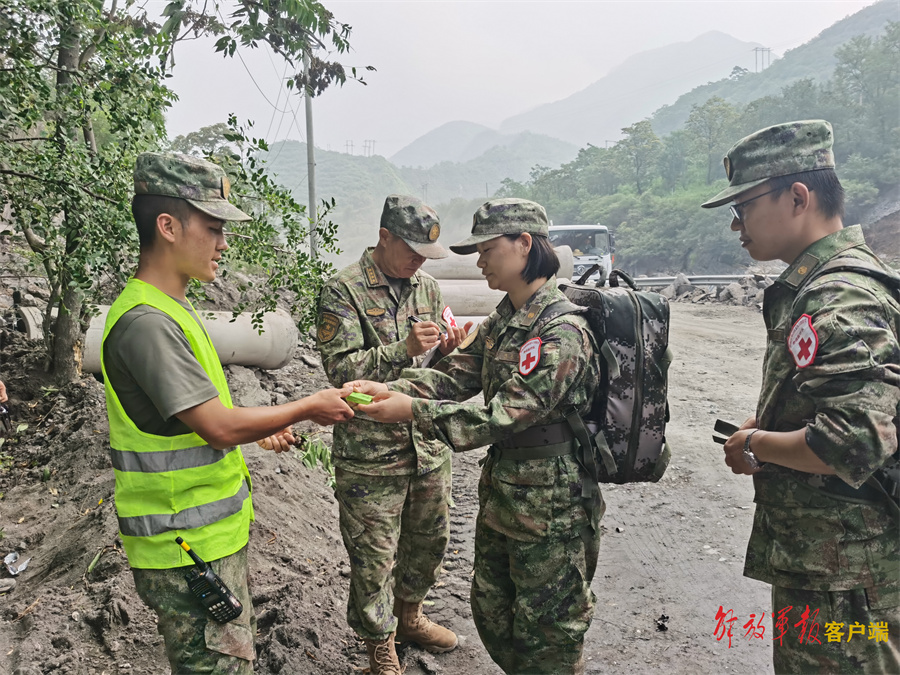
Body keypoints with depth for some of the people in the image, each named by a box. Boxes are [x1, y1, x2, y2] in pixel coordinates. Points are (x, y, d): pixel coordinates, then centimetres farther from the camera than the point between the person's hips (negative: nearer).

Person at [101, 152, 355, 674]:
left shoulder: (170, 308, 10)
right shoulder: (145, 322, -23)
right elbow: (219, 427, -26)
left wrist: (259, 432, 10)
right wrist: (310, 406, -14)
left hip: (216, 533, 10)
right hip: (187, 549, -10)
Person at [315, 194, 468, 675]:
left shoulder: (426, 286, 9)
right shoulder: (344, 290, -10)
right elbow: (340, 368, -17)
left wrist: (445, 348, -8)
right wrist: (404, 349, -26)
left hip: (428, 442, 6)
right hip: (370, 450, -6)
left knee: (430, 540, 20)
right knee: (374, 556, 6)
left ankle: (408, 617, 46)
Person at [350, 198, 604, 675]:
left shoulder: (563, 331, -23)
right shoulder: (504, 320, 7)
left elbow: (505, 414, -27)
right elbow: (456, 373, 2)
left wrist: (413, 411, -29)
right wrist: (389, 389, -13)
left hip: (549, 506, -8)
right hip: (500, 491, 9)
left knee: (546, 635, 11)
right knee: (491, 612, 23)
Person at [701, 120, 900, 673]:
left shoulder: (842, 301, -24)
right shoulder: (813, 286, 9)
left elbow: (853, 444, -34)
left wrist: (754, 443, -18)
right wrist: (765, 428, 5)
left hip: (838, 580, -10)